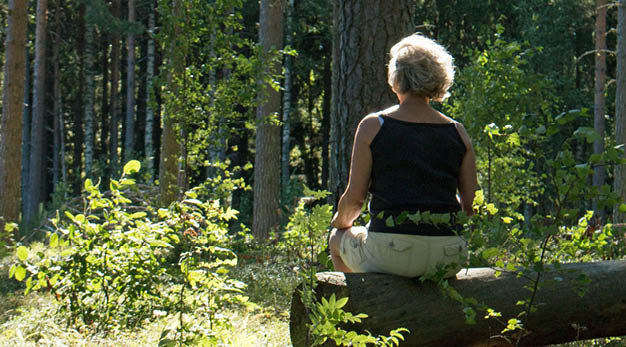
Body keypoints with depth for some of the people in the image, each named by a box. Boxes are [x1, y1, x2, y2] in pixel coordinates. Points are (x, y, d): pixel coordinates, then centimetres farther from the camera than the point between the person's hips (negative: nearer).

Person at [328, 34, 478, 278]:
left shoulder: (373, 126, -3)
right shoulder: (457, 132, 5)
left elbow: (355, 198, -2)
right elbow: (469, 205, 7)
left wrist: (341, 221, 20)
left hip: (390, 254, -3)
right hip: (446, 260, 3)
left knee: (337, 238, 29)